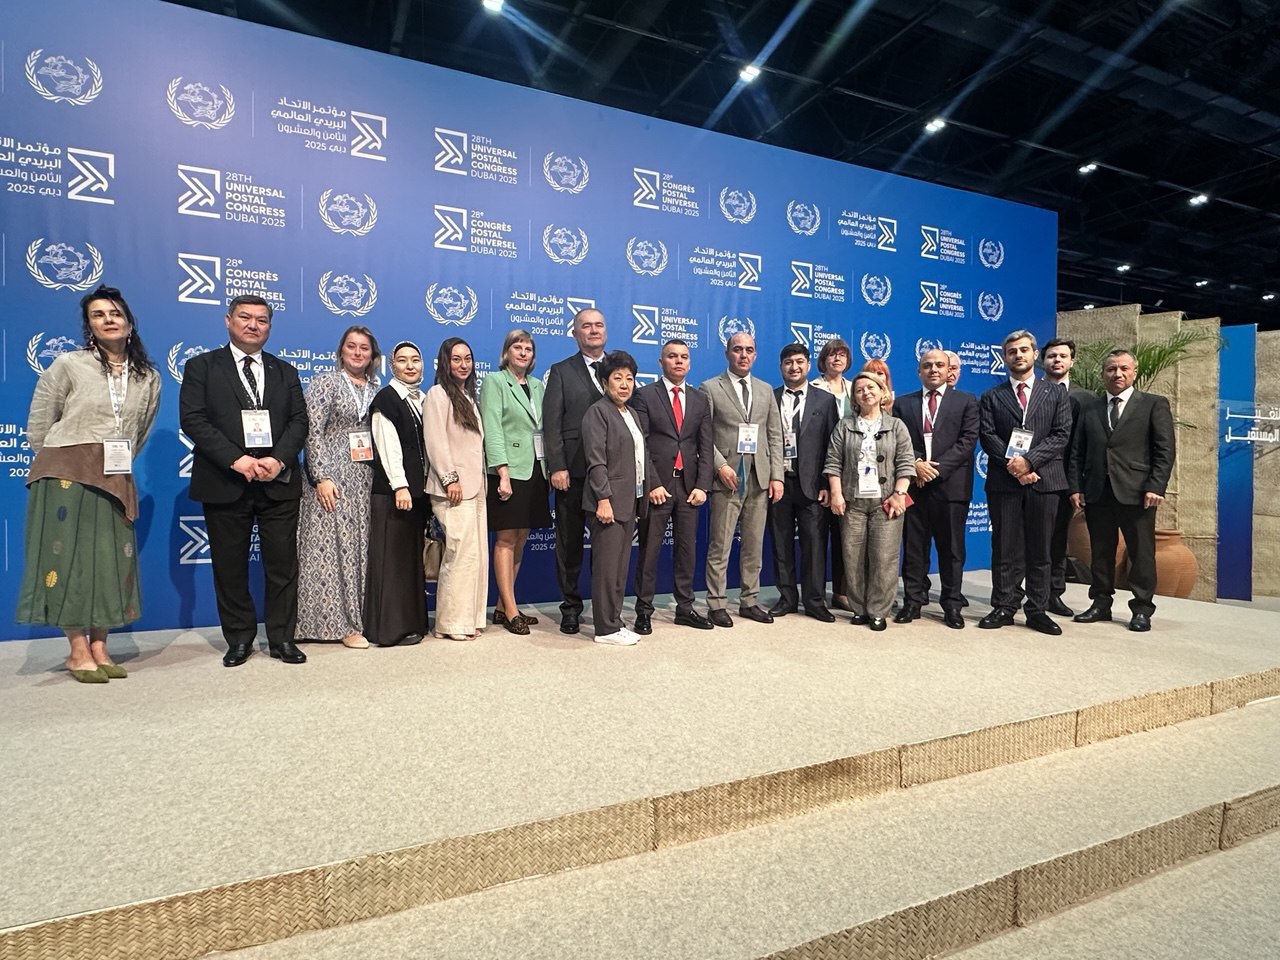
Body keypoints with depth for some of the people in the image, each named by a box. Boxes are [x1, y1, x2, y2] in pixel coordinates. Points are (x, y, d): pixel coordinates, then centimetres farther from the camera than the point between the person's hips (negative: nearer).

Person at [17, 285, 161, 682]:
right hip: (67, 476, -3)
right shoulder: (68, 365, -3)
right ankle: (78, 651, 9)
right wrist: (60, 463, 7)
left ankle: (98, 648, 15)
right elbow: (38, 425, 2)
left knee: (110, 560, 5)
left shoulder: (149, 378, 7)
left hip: (115, 481, 4)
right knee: (70, 557, 1)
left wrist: (117, 464, 12)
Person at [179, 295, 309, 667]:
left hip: (278, 483, 2)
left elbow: (299, 422, 6)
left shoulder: (285, 372, 15)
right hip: (224, 483, -1)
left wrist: (278, 459, -12)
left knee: (283, 564, 3)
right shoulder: (202, 366, 7)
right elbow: (192, 419, -5)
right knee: (229, 566, 7)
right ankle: (239, 639, 20)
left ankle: (282, 639, 13)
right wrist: (236, 459, -16)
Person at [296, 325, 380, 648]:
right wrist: (321, 477, -17)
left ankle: (362, 616, 17)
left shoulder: (375, 388, 12)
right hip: (332, 478, -5)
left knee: (362, 547, 8)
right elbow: (313, 431, -10)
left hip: (365, 481, 6)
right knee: (335, 547, -1)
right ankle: (342, 623, 6)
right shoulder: (325, 381, -3)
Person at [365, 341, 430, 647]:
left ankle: (414, 620, 21)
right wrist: (400, 486, -20)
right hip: (392, 491, -8)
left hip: (419, 490, 8)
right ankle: (391, 627, 5)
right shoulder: (386, 398, -7)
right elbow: (388, 447, -14)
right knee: (392, 558, -2)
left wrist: (428, 486, 10)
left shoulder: (422, 399, 15)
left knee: (414, 556, 12)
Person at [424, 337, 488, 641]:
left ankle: (470, 619, 14)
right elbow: (436, 442, -12)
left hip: (475, 486, 8)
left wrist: (480, 481, 15)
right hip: (454, 489, -8)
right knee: (462, 553, -10)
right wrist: (450, 479, -16)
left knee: (477, 553, 6)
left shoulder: (468, 396, 20)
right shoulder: (438, 394, -4)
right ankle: (453, 623, 0)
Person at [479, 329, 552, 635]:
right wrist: (503, 472, -18)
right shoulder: (494, 381, 0)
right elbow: (492, 429, -10)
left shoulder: (537, 386, 17)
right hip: (509, 470, -6)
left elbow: (544, 429, 13)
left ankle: (502, 606, 18)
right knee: (506, 539, -3)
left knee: (520, 539, 8)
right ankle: (511, 611, 3)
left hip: (535, 471, 6)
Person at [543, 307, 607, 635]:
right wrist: (557, 467, -11)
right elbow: (551, 425, -1)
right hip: (573, 473, -2)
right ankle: (571, 606, 19)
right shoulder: (561, 371, 6)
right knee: (570, 543, 7)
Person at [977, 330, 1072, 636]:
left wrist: (1029, 460, -14)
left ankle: (1037, 610, 12)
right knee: (1005, 549, 2)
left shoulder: (1056, 394, 11)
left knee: (1040, 550, 5)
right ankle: (1004, 607, 8)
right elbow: (987, 437, 0)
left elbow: (1061, 435, 0)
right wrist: (1013, 464, -14)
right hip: (1004, 481, 0)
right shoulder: (991, 397, 11)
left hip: (1044, 479, 1)